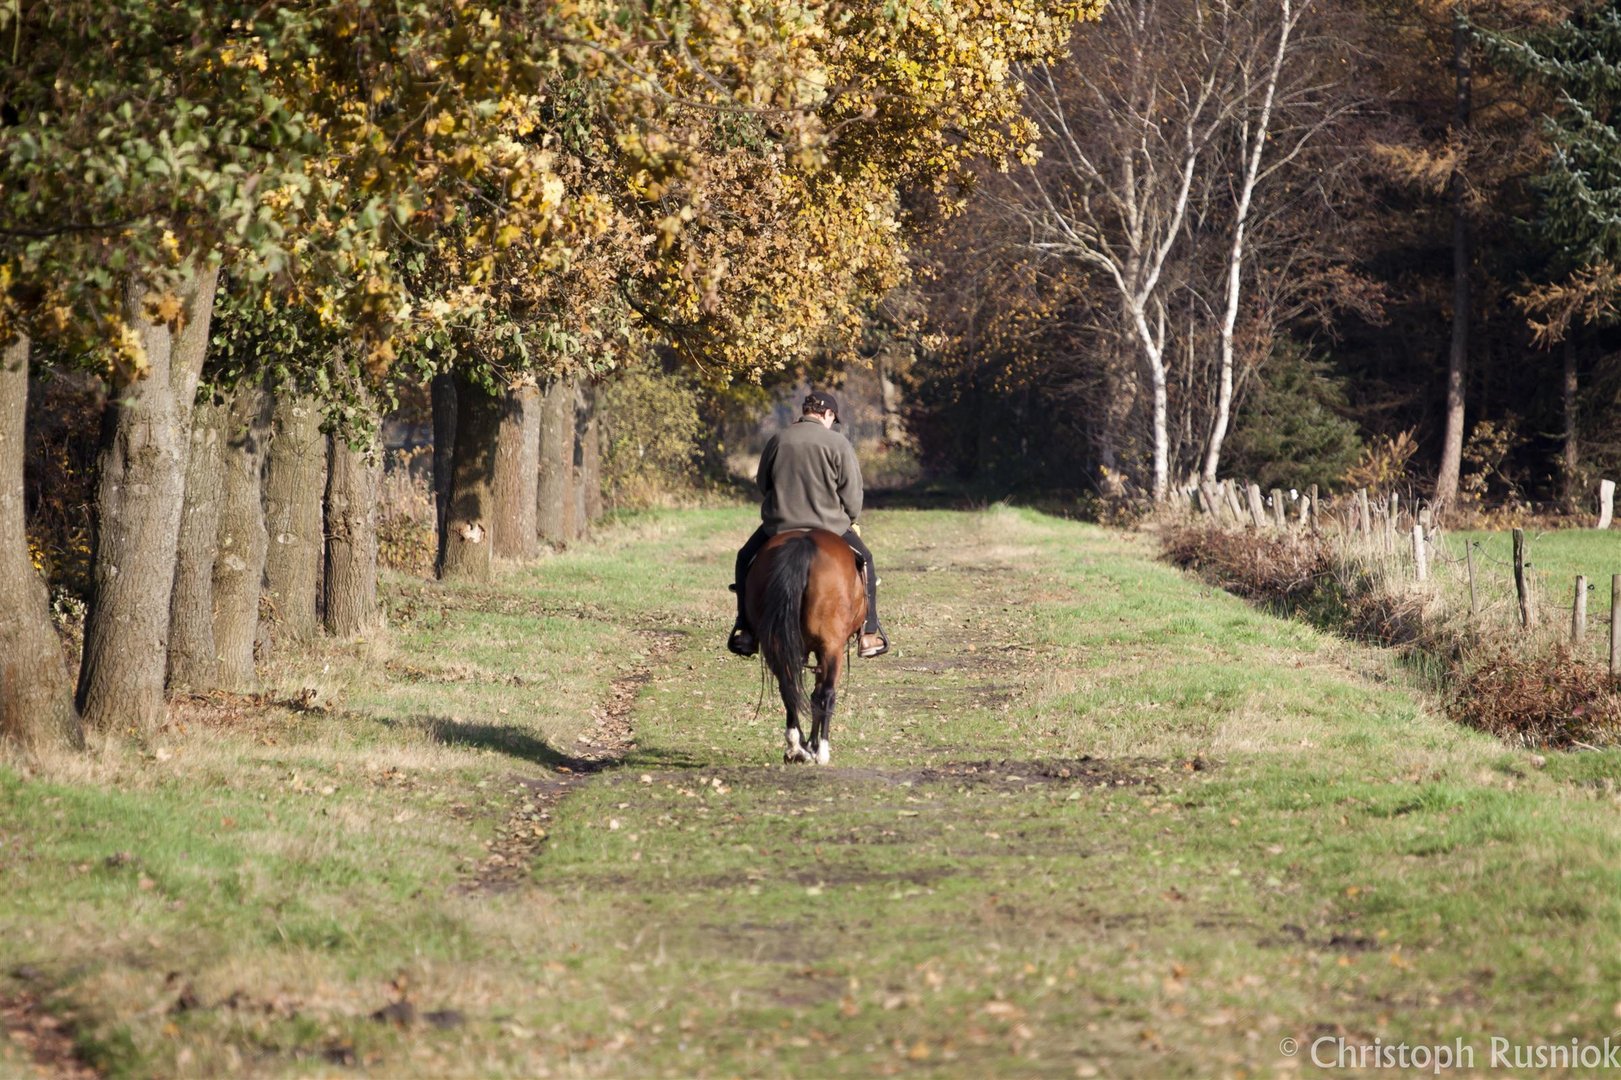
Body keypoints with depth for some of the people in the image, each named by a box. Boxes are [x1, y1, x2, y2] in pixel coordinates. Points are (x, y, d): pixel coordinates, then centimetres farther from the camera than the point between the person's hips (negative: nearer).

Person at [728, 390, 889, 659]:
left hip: (779, 526, 1)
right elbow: (852, 493, -5)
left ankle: (745, 630, 22)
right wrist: (850, 519, 15)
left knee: (746, 560, 27)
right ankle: (869, 634, 18)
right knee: (863, 561, 22)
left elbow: (763, 484, 11)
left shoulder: (778, 440, 0)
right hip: (829, 526, -1)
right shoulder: (838, 444, -8)